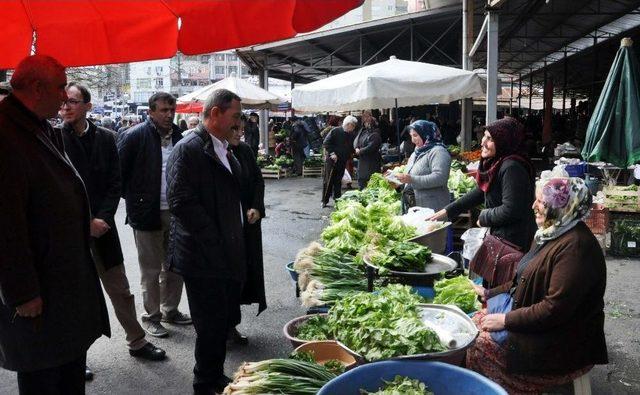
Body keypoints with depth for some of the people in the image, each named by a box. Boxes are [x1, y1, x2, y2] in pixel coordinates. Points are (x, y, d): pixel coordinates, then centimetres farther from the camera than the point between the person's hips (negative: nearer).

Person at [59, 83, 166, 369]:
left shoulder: (105, 138, 3)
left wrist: (102, 218, -10)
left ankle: (136, 342, 28)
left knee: (120, 289, 12)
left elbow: (114, 184, 2)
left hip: (101, 225, 3)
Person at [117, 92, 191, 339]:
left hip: (175, 213, 5)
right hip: (148, 214, -5)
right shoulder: (134, 136, -9)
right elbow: (119, 172, -7)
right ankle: (151, 316, 22)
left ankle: (170, 310, 31)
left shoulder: (178, 136, 6)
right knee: (151, 270, 7)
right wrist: (132, 199, -4)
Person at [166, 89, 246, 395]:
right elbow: (182, 203, -20)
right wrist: (217, 241, -17)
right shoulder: (189, 149, -13)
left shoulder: (225, 150, 14)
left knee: (224, 323, 17)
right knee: (212, 327, 3)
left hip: (230, 255, 8)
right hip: (204, 258, -8)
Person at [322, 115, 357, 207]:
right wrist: (332, 153, -18)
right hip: (331, 159, -5)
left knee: (338, 181, 12)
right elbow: (326, 143, -13)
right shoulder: (335, 131, -11)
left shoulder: (350, 135, 7)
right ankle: (325, 201, 6)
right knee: (328, 180, -1)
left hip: (342, 161, 5)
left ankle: (337, 199, 20)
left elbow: (351, 148, 14)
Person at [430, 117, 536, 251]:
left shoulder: (511, 168, -24)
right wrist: (448, 210, 12)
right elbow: (480, 191, 15)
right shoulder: (494, 163, 5)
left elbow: (511, 210, -27)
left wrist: (484, 217, -11)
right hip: (500, 235, 9)